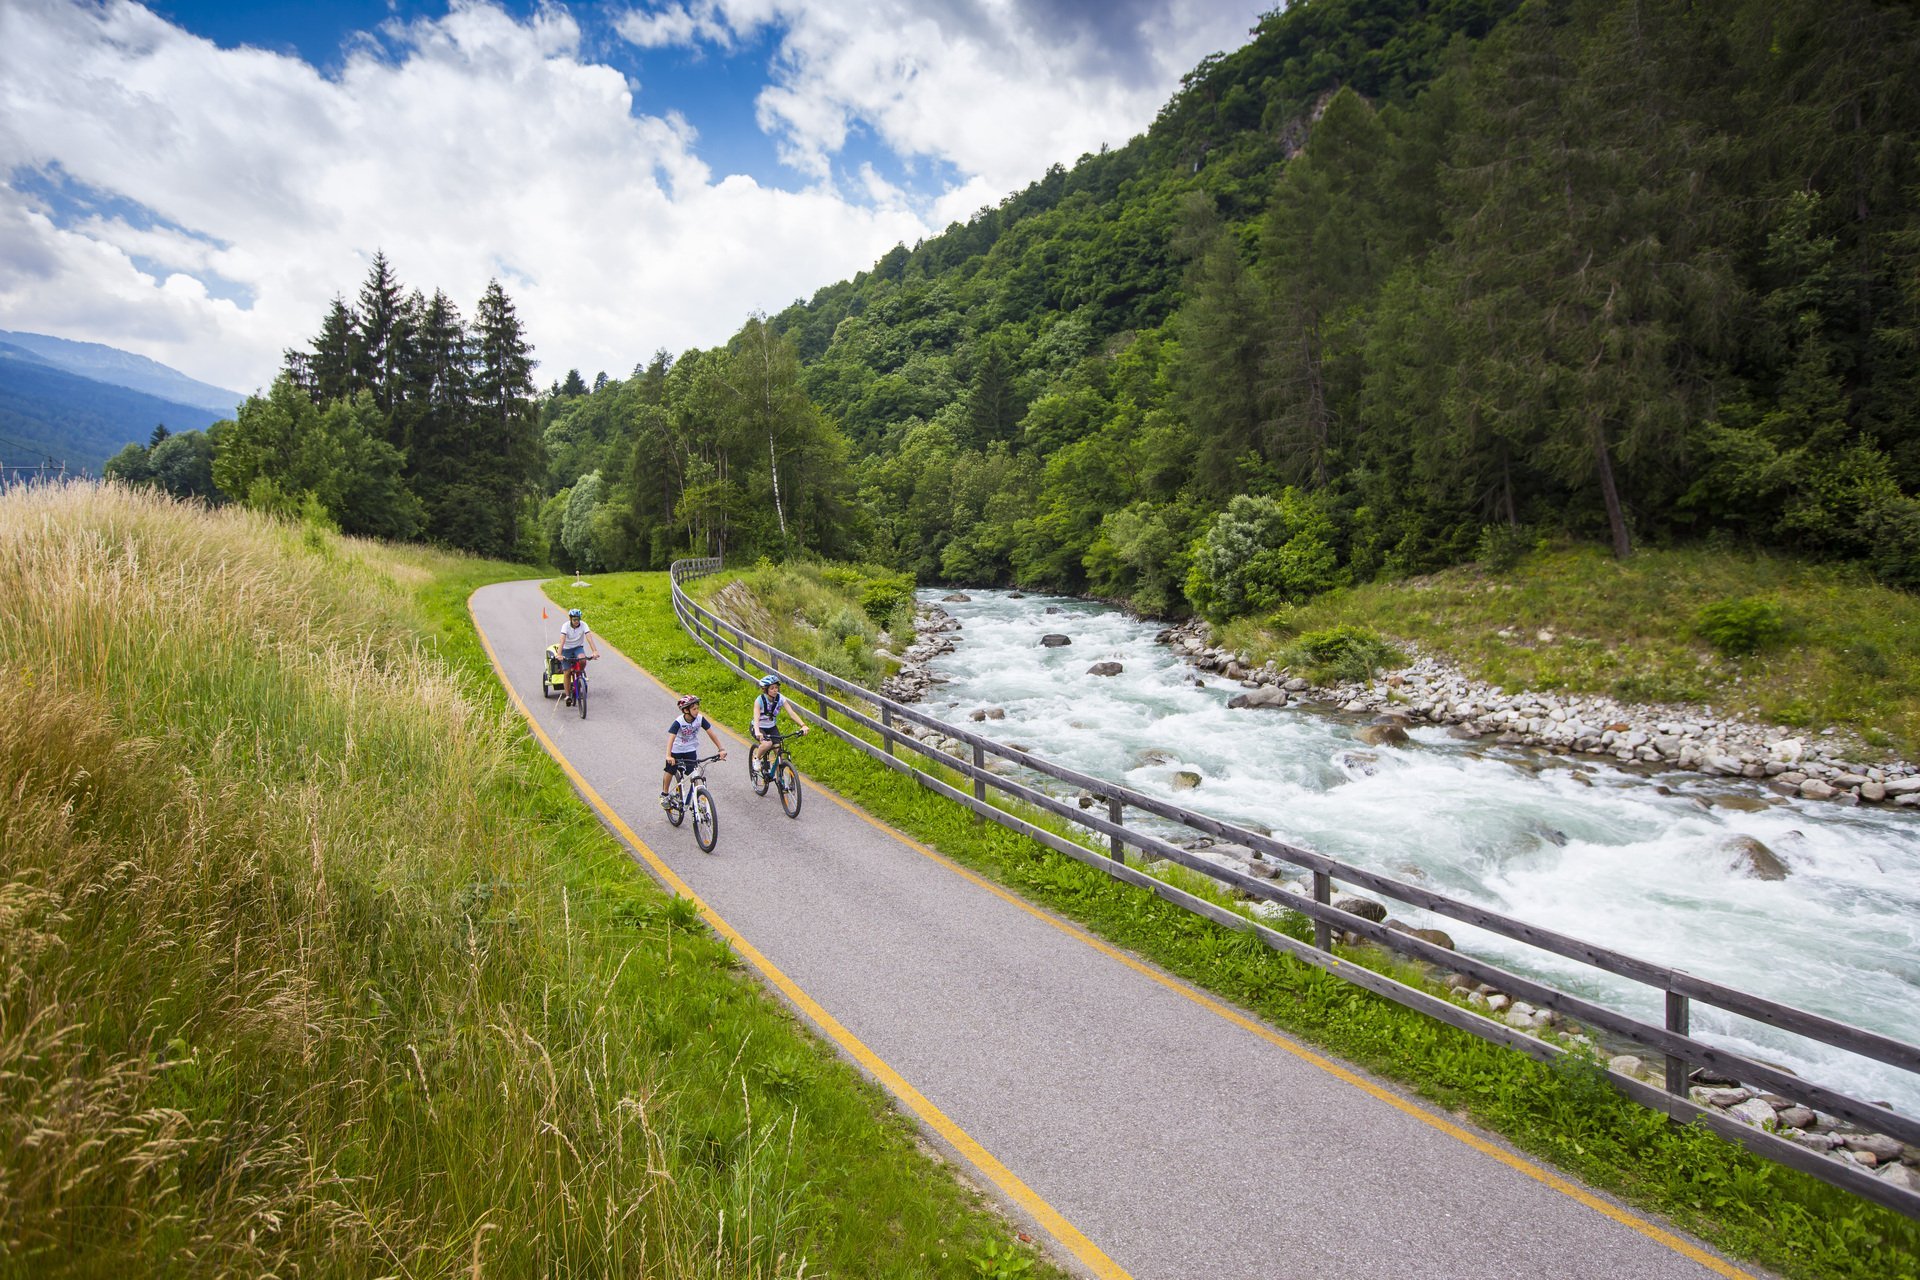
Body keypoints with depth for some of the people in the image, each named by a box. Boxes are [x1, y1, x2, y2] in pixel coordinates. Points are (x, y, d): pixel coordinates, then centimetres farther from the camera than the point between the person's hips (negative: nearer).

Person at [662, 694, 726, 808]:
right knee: (670, 771, 9)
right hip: (677, 750, -2)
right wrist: (668, 755, -50)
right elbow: (671, 737, -36)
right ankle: (664, 794, 30)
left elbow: (711, 733, -14)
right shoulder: (679, 722, -28)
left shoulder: (700, 719, -19)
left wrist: (721, 749, -19)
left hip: (691, 750, 2)